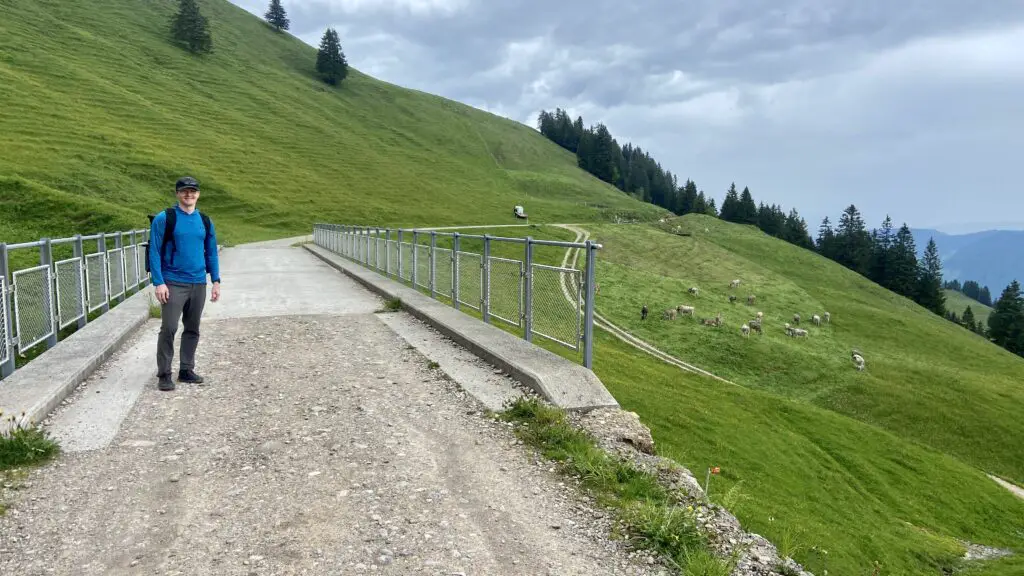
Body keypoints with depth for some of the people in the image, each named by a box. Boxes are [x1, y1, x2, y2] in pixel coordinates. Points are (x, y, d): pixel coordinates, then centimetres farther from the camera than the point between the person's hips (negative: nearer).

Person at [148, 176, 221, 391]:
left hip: (198, 284, 5)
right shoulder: (164, 219, -4)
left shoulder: (205, 221, 10)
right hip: (173, 283, -4)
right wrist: (158, 283, -12)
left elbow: (211, 253, 14)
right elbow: (155, 252, -6)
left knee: (192, 329, 11)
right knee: (169, 329, -7)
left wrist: (216, 281, 8)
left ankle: (186, 370, 22)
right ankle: (164, 375, 3)